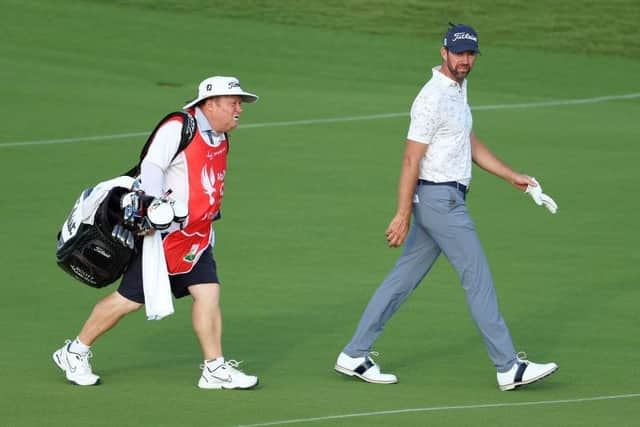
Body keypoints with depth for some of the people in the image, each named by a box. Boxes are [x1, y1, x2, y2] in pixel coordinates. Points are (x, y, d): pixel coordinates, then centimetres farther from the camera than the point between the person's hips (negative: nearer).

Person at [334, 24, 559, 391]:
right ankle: (509, 367, -4)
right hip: (438, 198, -10)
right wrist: (403, 215, -22)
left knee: (404, 278, 10)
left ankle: (355, 356, 13)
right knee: (478, 277, -7)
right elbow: (412, 159, -19)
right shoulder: (433, 98, -16)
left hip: (447, 200, 10)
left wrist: (513, 177, 22)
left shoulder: (458, 91, 15)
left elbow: (472, 146, 25)